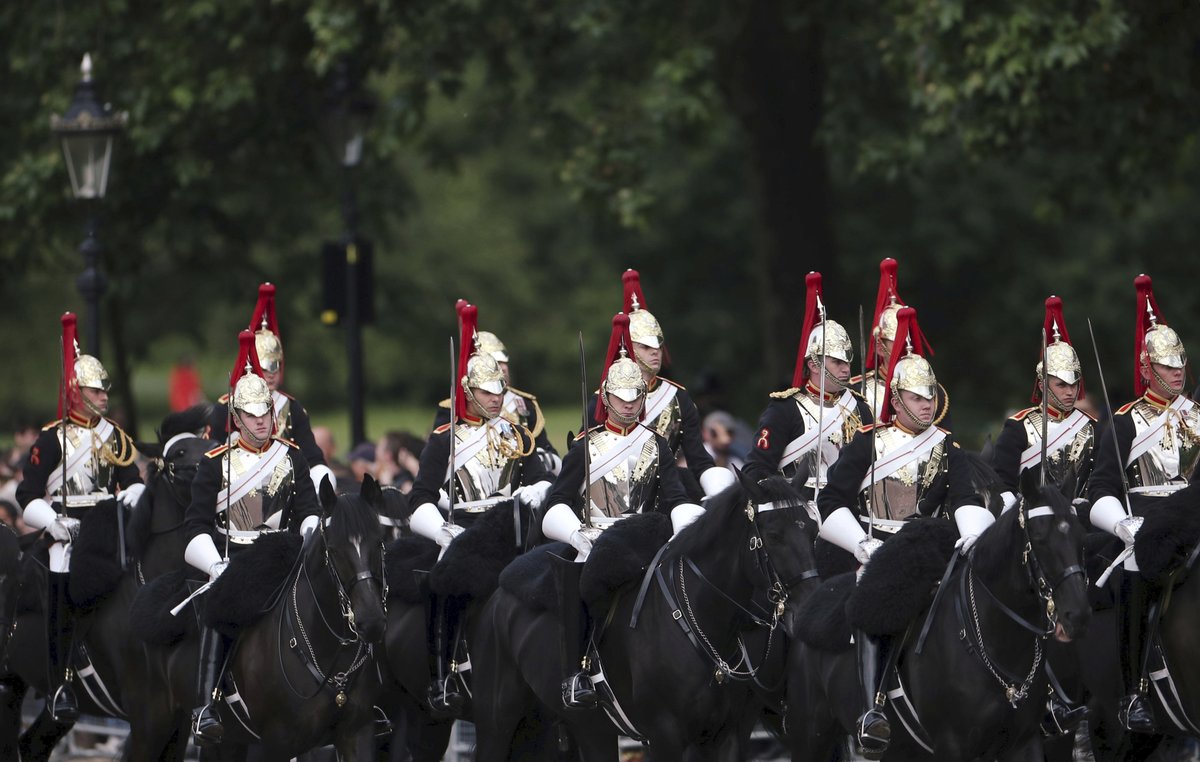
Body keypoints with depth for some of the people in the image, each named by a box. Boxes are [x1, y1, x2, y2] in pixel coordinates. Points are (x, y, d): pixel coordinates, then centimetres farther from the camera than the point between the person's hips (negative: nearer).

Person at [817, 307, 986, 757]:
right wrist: (861, 543, -13)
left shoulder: (946, 448, 14)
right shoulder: (867, 444, 8)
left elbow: (965, 499, 0)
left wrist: (972, 533, -22)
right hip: (874, 549, -3)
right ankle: (872, 712, -34)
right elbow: (832, 502, 3)